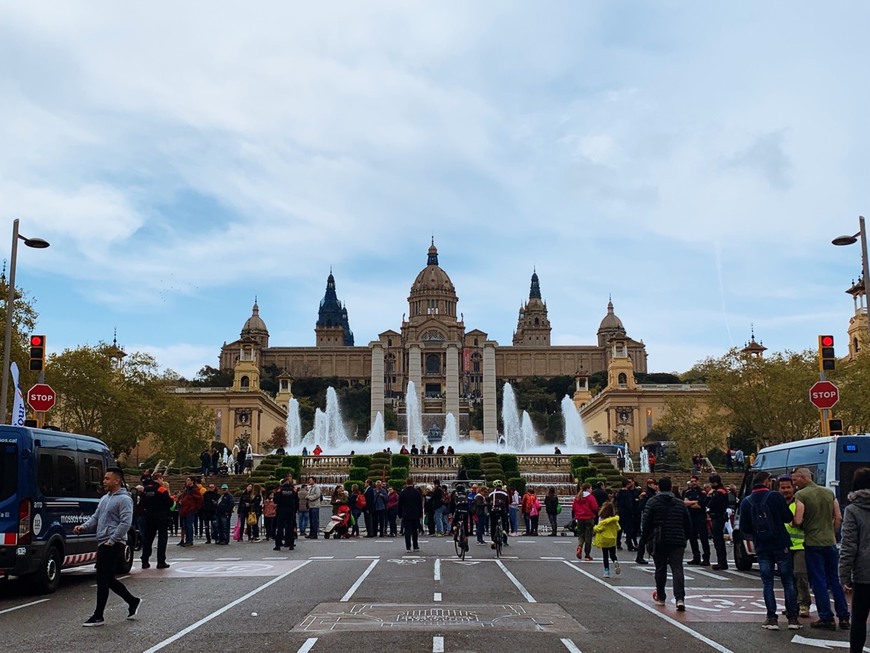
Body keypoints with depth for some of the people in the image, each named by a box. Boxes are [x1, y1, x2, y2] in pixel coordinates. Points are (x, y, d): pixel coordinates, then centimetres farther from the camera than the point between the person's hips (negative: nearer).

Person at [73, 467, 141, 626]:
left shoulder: (124, 499, -12)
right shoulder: (105, 498, 17)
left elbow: (126, 523, -19)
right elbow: (95, 517, 18)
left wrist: (112, 540, -20)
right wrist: (83, 527, 0)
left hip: (113, 545, -9)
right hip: (103, 544, 9)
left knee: (102, 579, -6)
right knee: (109, 579, 14)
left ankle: (98, 616, 3)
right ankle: (133, 602, 27)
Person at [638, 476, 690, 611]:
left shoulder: (652, 502, -3)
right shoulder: (680, 503, 9)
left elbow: (646, 523, -6)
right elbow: (688, 525, 13)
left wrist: (642, 541, 3)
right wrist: (684, 539, 25)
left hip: (659, 541, -2)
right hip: (677, 541, 2)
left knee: (660, 570, 12)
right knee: (677, 569, -4)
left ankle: (661, 597, 23)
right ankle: (680, 599, -18)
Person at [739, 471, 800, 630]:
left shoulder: (746, 502, 1)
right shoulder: (775, 496, -8)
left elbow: (744, 528, 2)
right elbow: (788, 518, -7)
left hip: (762, 547, 2)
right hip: (781, 545, -2)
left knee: (767, 583, 7)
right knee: (788, 582, 8)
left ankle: (772, 618, 4)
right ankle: (792, 618, 9)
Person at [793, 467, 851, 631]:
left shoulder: (801, 495, -12)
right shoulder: (829, 493, 7)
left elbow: (798, 521, -19)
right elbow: (838, 518, 7)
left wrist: (791, 523, 2)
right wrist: (832, 534, 17)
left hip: (813, 543, -5)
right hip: (830, 542, 5)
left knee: (819, 583, 2)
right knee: (835, 580, 14)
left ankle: (826, 619, 5)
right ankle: (844, 618, 17)